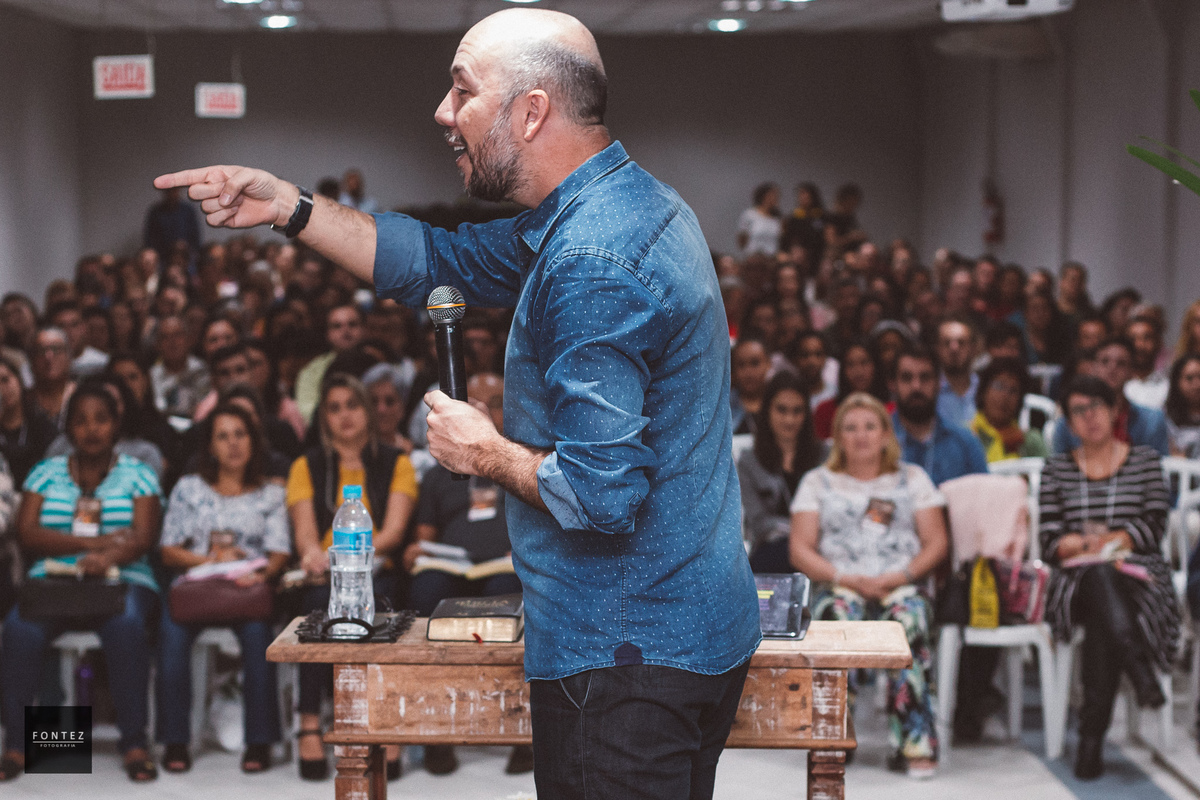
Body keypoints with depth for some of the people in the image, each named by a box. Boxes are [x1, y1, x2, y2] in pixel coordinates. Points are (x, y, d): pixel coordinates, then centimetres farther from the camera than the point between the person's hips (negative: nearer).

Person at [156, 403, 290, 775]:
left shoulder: (270, 494, 21)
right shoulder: (188, 489, 22)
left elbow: (279, 554, 8)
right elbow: (169, 552, 13)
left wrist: (262, 573, -15)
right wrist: (211, 560, -5)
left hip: (249, 589, -1)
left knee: (257, 630, -37)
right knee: (173, 628, -35)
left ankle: (259, 741, -29)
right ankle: (175, 740, -28)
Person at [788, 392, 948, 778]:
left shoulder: (913, 478, 20)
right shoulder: (818, 482, 18)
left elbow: (937, 543, 9)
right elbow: (800, 551, 7)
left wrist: (899, 577, -9)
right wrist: (846, 579, -10)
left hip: (902, 586, 0)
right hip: (839, 585, 0)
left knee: (908, 615, -37)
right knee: (838, 612, -38)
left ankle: (914, 745, -40)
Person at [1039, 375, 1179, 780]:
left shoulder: (1145, 461, 15)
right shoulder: (1057, 469, 18)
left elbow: (1154, 528, 1)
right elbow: (1050, 542, 6)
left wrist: (1104, 541, -13)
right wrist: (1085, 544, -16)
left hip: (1139, 578, 0)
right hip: (1077, 582, 0)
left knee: (1102, 623, -36)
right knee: (1098, 576, -39)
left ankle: (1092, 738, -38)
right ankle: (1140, 670, -51)